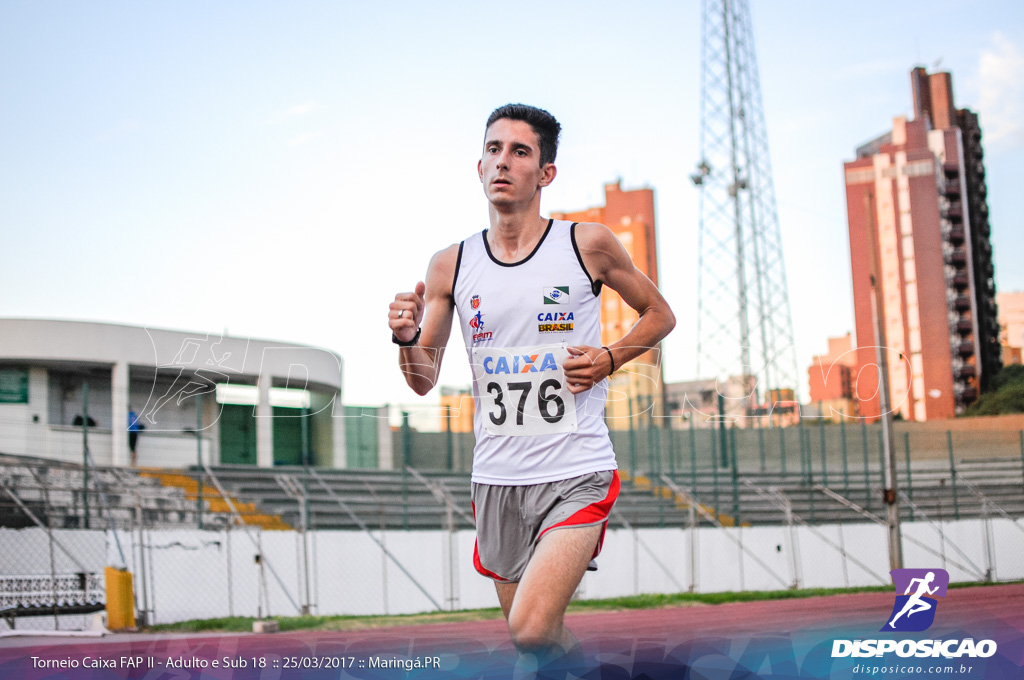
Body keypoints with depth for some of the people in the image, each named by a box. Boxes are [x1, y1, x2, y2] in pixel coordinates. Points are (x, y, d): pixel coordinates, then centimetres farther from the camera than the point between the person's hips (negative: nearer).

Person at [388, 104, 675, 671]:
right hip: (496, 477, 4)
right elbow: (424, 381, 9)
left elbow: (659, 315, 12)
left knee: (532, 631, -20)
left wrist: (608, 360, -6)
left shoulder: (588, 245, -3)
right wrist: (407, 338, -13)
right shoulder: (449, 267, 4)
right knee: (526, 631, 14)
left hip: (576, 474, -3)